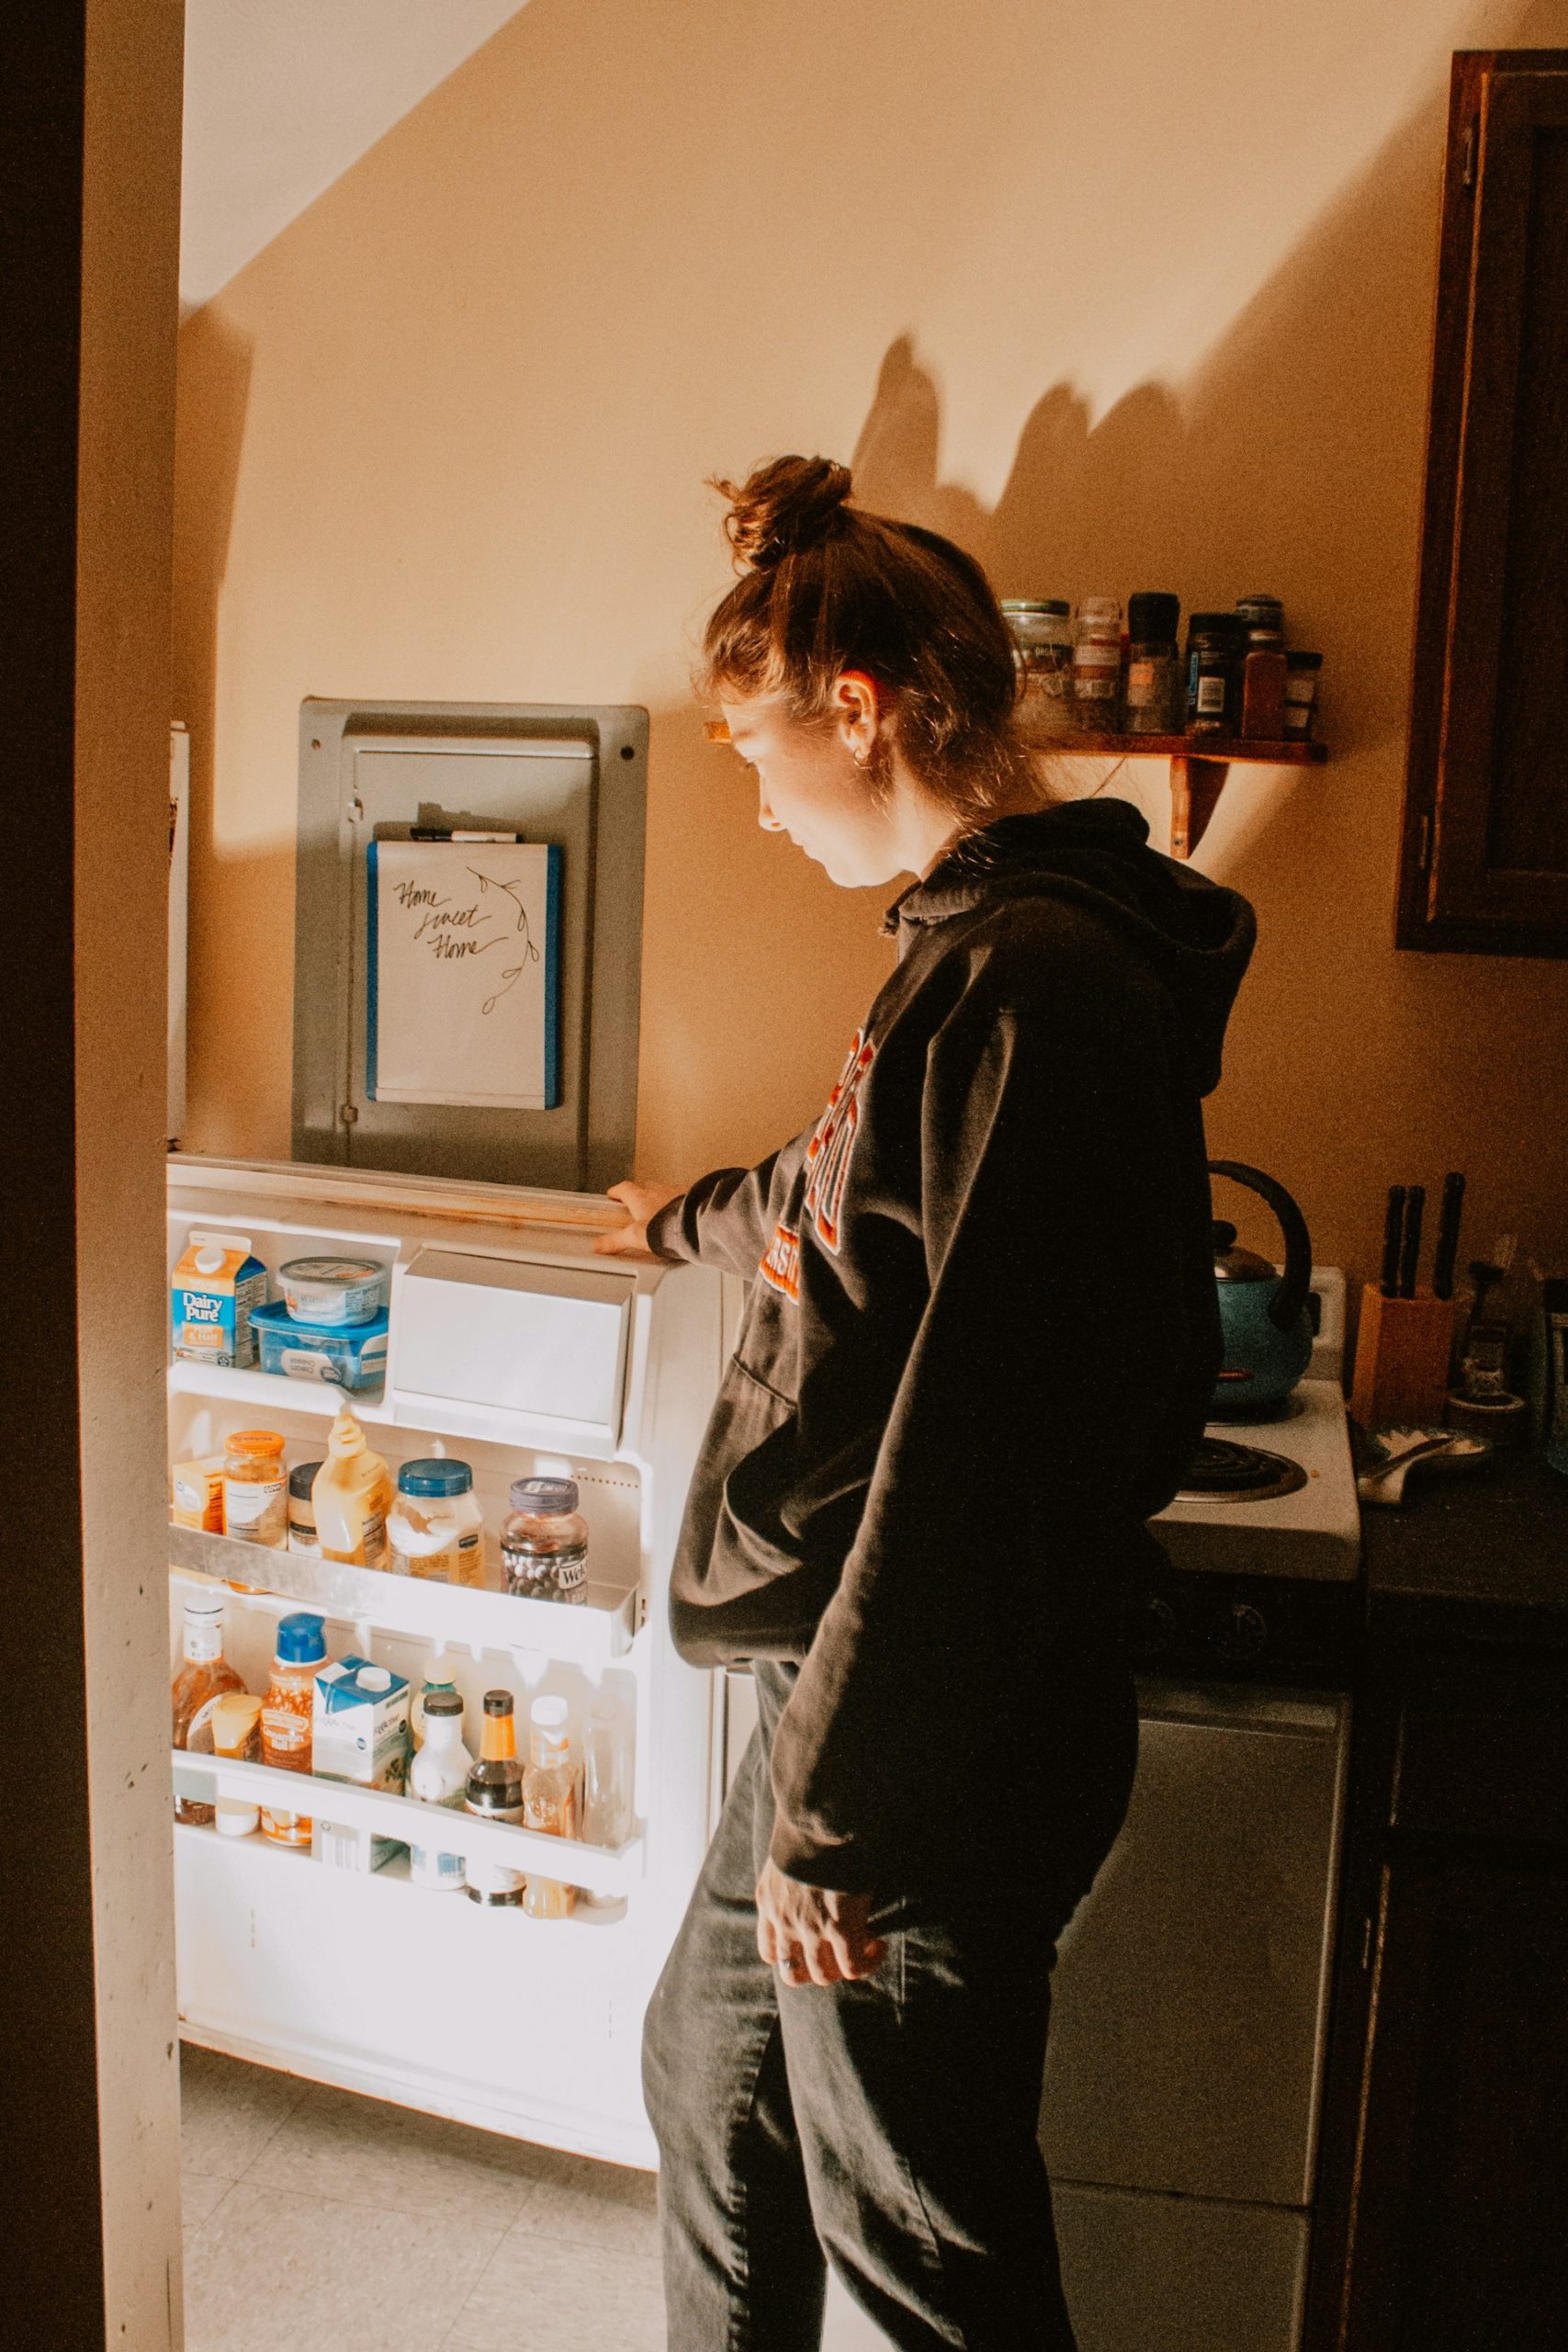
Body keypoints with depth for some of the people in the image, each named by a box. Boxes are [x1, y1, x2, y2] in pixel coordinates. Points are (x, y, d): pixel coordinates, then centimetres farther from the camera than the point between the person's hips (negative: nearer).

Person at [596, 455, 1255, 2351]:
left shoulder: (1028, 985, -24)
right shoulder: (992, 942, 9)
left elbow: (973, 1449, -28)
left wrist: (839, 1812, -21)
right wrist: (700, 1217, 48)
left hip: (935, 1764, -10)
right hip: (854, 1694, 10)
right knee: (706, 2073, 26)